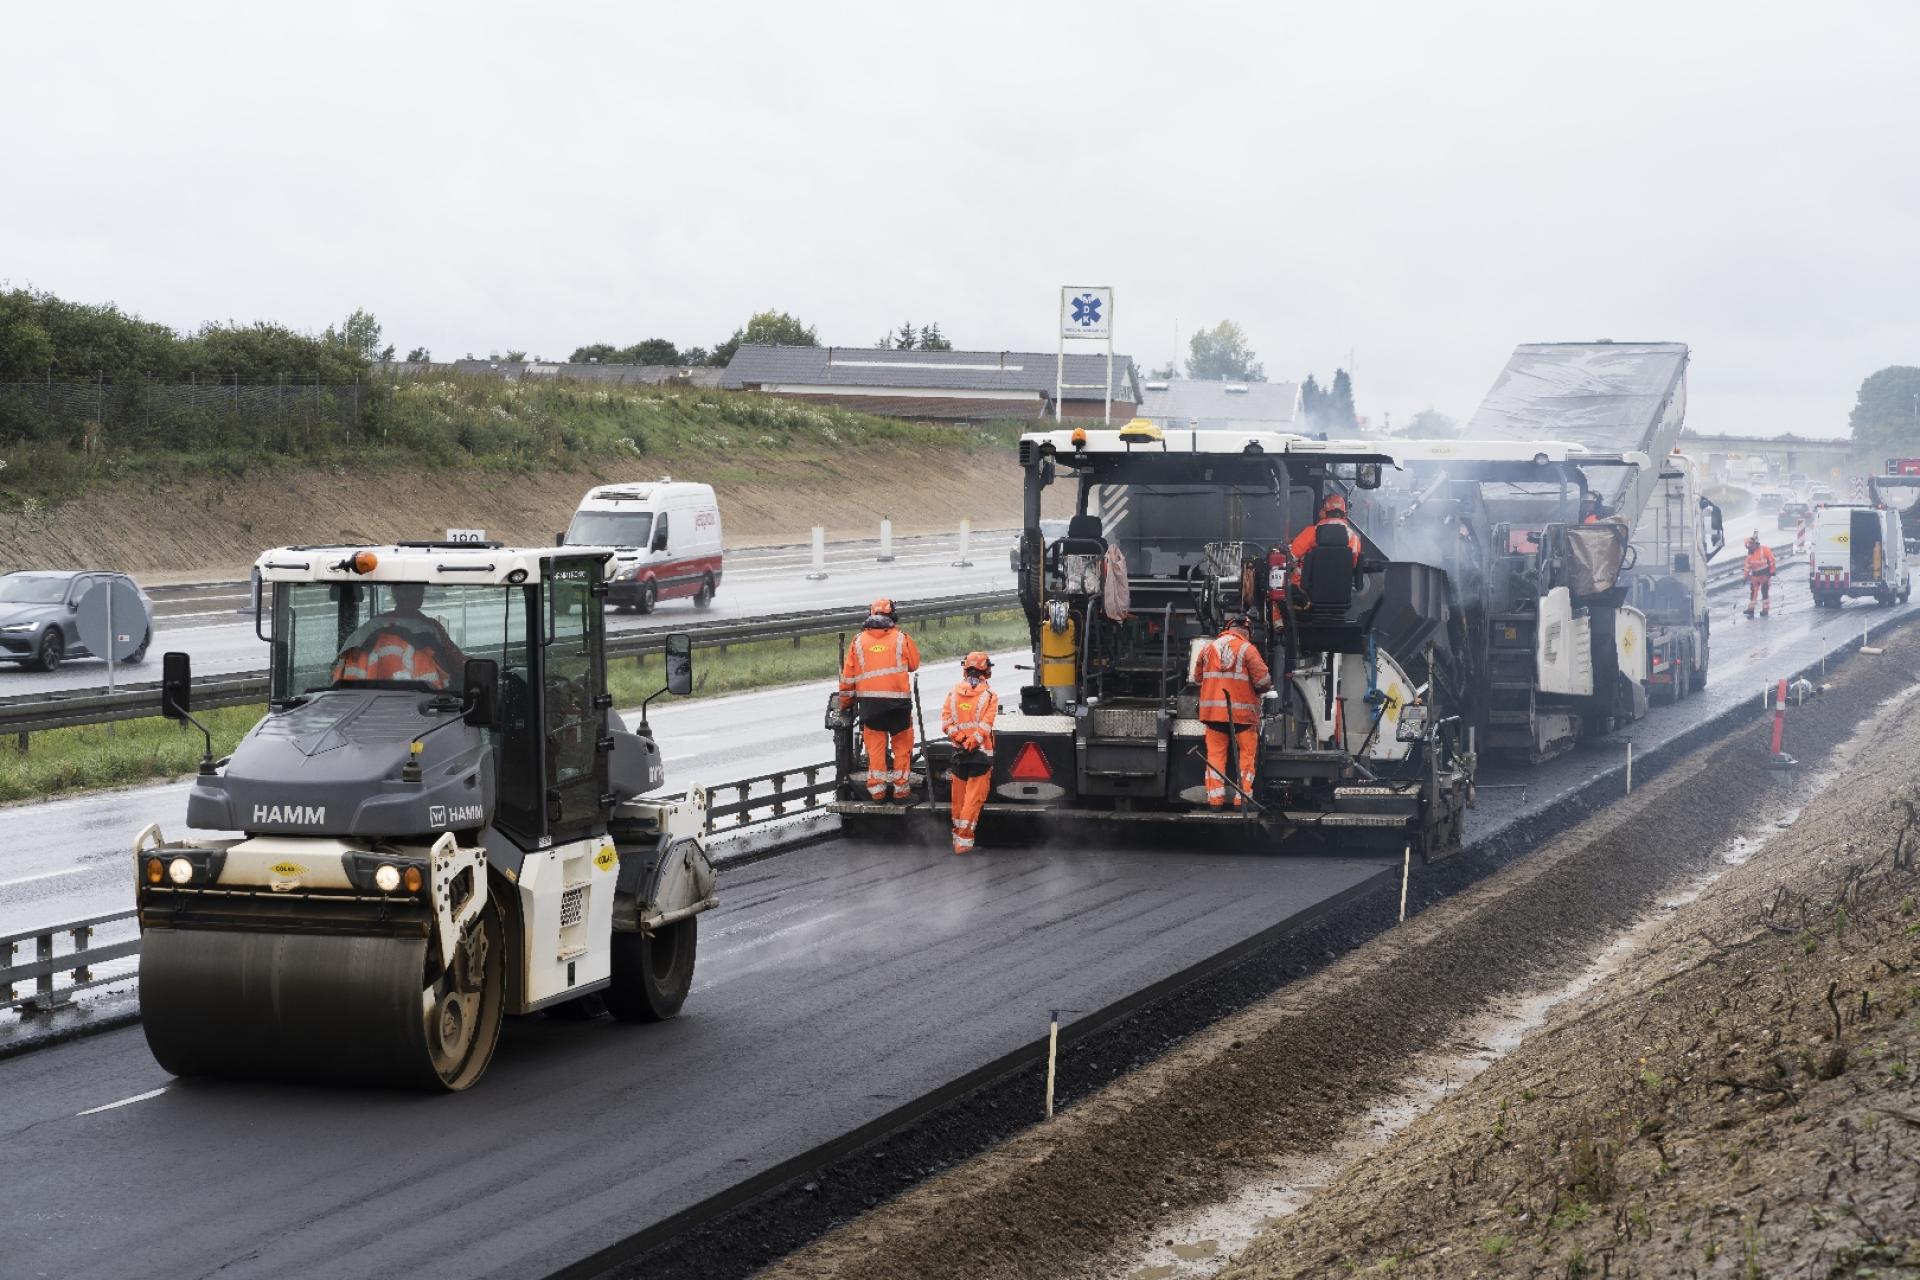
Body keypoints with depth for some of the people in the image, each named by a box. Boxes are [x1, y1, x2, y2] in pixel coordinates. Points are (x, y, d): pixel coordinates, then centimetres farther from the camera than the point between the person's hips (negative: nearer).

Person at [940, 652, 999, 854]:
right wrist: (973, 741, -14)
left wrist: (957, 736, -10)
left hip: (958, 752, 4)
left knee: (959, 796, 15)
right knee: (974, 797, -2)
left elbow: (945, 720, -6)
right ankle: (964, 839, -7)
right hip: (981, 753, -4)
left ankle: (957, 834, 27)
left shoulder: (954, 692, 3)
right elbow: (986, 724, -16)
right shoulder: (989, 695, -8)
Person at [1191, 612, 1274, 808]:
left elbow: (1198, 678, 15)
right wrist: (1263, 690, 11)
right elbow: (1263, 680, -10)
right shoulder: (1247, 649, -6)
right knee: (1247, 754, 8)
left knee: (1215, 753, 10)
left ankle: (1215, 797, 6)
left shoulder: (1208, 647, 8)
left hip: (1213, 710, 4)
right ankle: (1242, 797, 5)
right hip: (1241, 710, -4)